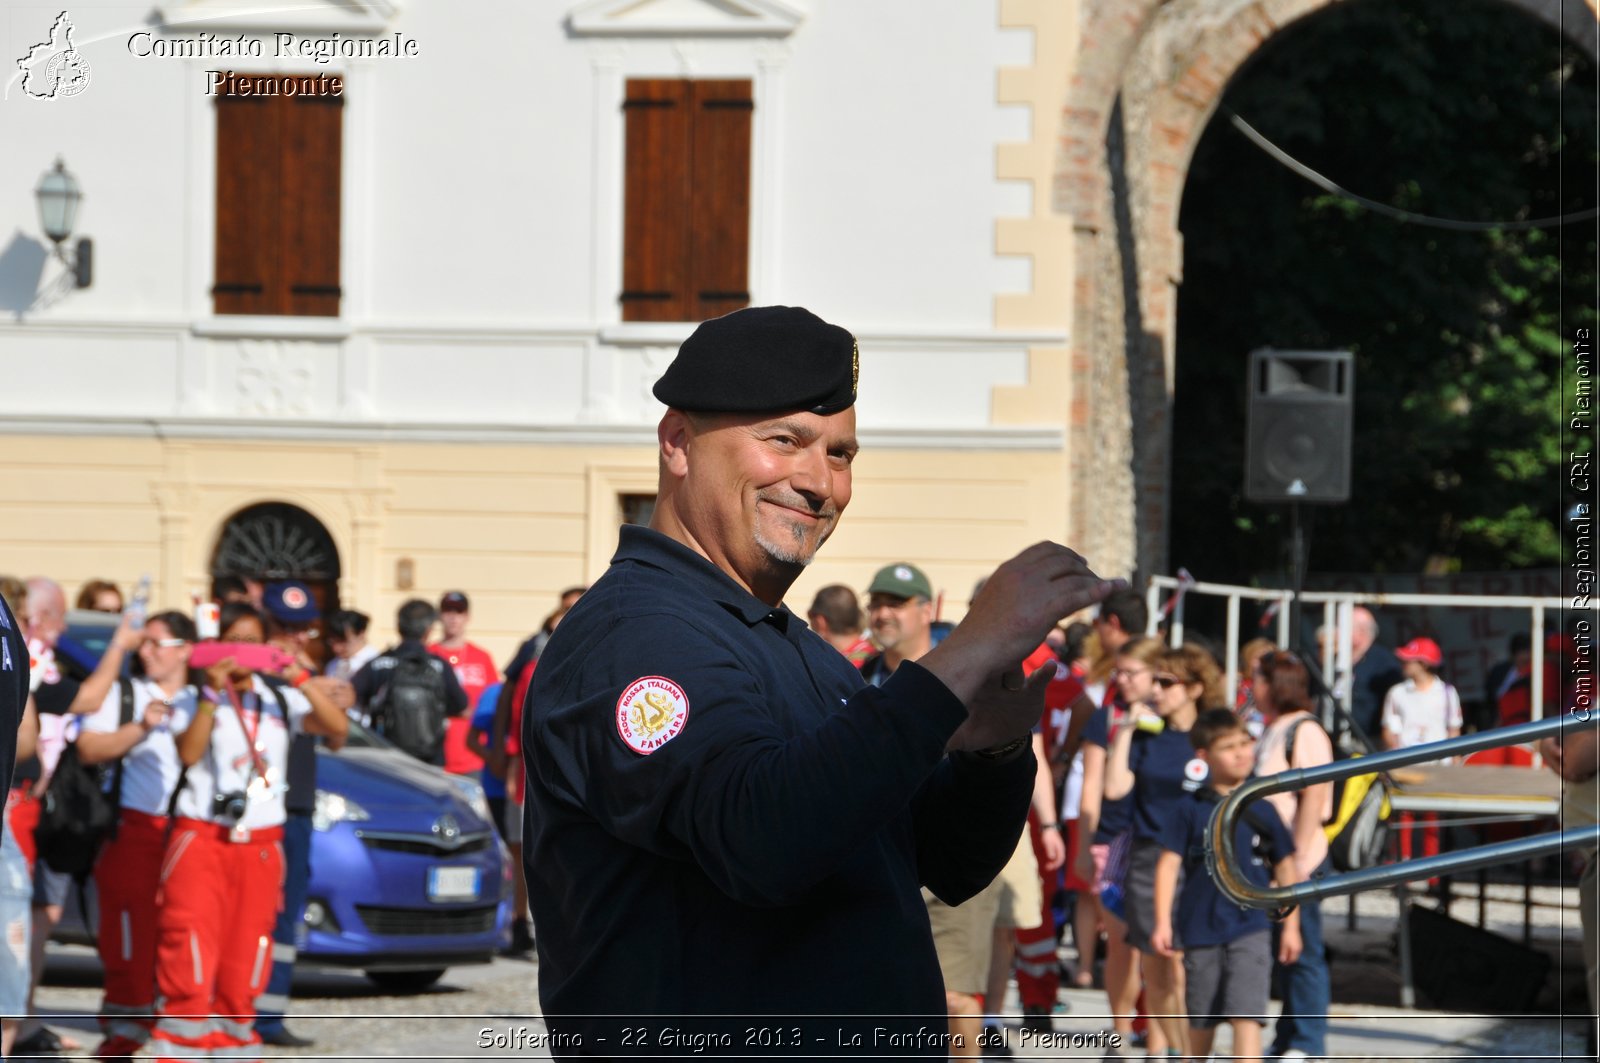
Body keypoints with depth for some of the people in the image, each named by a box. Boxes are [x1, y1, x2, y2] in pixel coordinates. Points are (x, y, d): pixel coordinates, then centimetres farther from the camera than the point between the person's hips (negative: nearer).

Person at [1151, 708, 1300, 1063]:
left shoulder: (1261, 809, 4)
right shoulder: (1190, 810, 0)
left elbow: (1285, 868, 11)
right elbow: (1168, 864, -1)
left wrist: (1291, 926, 10)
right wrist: (1162, 922, -8)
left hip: (1251, 929, 0)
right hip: (1201, 929, 1)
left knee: (1246, 1017, -13)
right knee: (1201, 1021, 13)